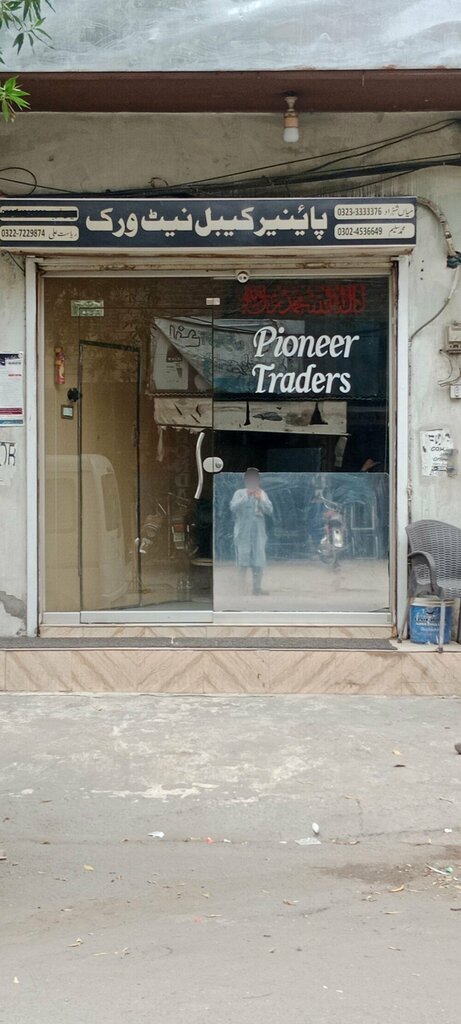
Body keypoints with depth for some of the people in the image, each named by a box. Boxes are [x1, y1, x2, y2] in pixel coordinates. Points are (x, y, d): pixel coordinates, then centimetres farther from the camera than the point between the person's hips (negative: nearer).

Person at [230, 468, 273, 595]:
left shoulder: (262, 493, 9)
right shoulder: (240, 493, 1)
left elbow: (269, 510, 2)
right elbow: (233, 507, -13)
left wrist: (260, 499, -12)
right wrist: (246, 496, -18)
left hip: (258, 532, 3)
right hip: (243, 532, -3)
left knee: (259, 561, 2)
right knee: (243, 560, -3)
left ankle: (257, 587, 9)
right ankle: (241, 586, 2)